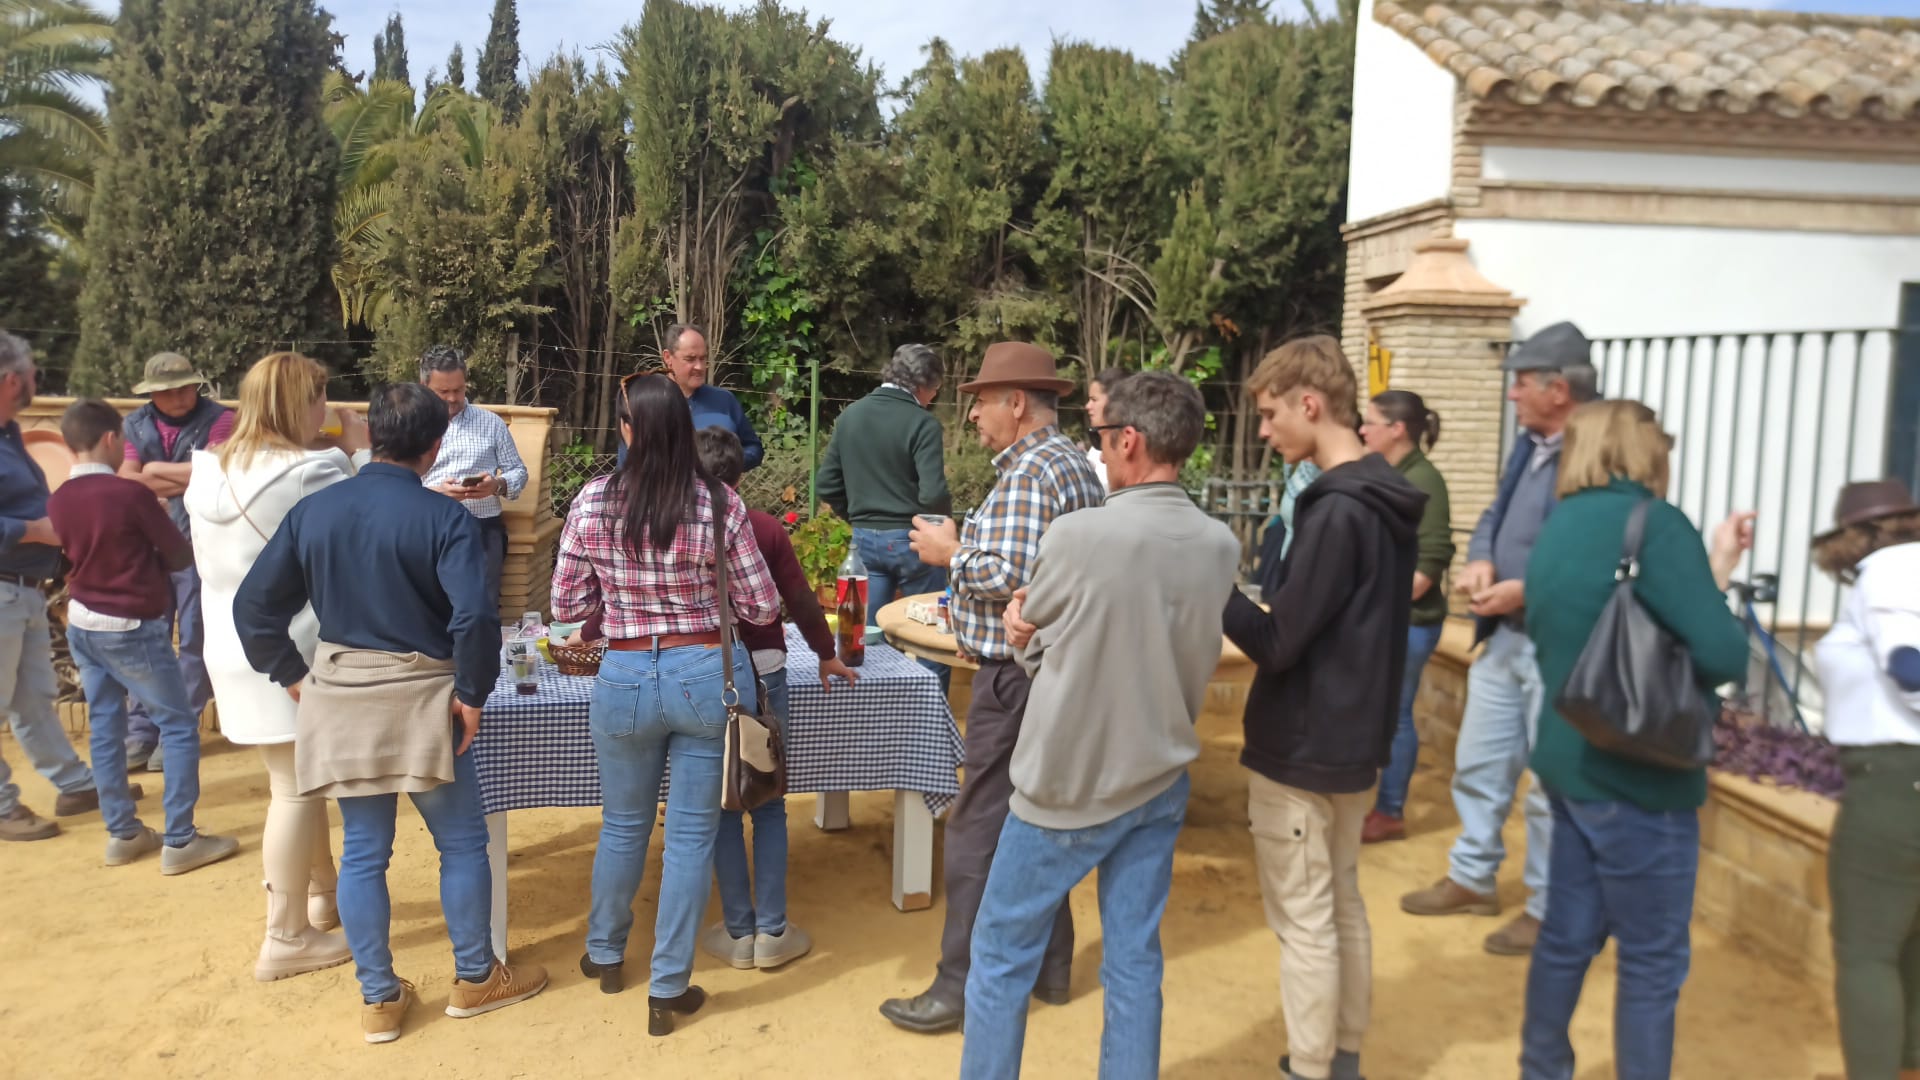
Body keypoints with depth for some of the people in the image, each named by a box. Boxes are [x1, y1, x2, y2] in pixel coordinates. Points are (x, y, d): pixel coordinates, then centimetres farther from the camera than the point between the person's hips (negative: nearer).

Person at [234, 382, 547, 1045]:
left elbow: (254, 604, 3)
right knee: (463, 843, 12)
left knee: (362, 853, 13)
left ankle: (379, 1000, 22)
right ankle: (476, 979, 24)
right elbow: (475, 615, -24)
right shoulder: (444, 517, -13)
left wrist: (293, 676, 11)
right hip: (418, 696, -4)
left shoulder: (312, 510, 1)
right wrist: (472, 694, -12)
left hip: (339, 696, 5)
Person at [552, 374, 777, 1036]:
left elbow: (566, 606, -2)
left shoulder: (592, 502, -9)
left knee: (623, 826, 22)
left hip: (625, 678, 1)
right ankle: (668, 991, 19)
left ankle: (606, 956, 43)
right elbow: (763, 608, -5)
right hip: (709, 676, -1)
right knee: (691, 835, 10)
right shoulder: (719, 504, -11)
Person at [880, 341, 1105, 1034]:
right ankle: (1049, 965, 29)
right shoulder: (1079, 466, 14)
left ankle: (962, 989, 7)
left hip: (1016, 677, -10)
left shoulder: (1027, 472, -17)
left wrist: (949, 551, -10)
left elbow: (1007, 577, -26)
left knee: (978, 833, -2)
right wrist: (969, 546, 12)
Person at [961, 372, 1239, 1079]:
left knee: (1002, 959, 11)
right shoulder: (1220, 546, -3)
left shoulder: (1079, 534, -21)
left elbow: (1030, 639, -6)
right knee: (1134, 963, 15)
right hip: (1160, 780, 5)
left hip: (1071, 783, -5)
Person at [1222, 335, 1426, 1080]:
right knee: (1343, 907, 19)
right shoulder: (1388, 500, 7)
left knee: (1304, 925, 3)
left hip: (1301, 750, -9)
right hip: (1356, 740, 9)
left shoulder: (1333, 510, -23)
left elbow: (1277, 643, -21)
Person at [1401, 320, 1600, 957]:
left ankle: (1549, 909, 21)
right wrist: (1480, 562, -3)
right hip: (1503, 637, 9)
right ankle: (1471, 878, 36)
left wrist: (1526, 590, -24)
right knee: (1478, 762, 19)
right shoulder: (1529, 446, 12)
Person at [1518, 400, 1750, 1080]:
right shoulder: (1652, 522, -15)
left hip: (1570, 762, 8)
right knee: (1653, 962, 7)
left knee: (1568, 935, 19)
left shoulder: (1557, 529, 9)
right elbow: (1722, 654, -22)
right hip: (1638, 776, -8)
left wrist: (1712, 570, 9)